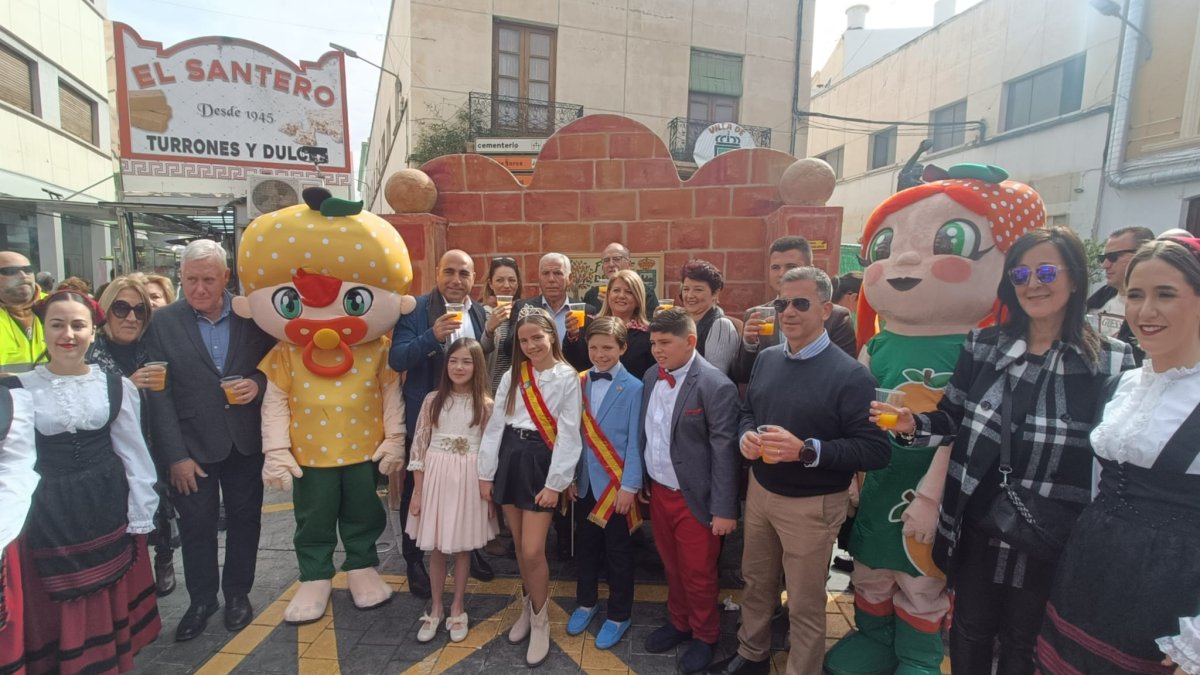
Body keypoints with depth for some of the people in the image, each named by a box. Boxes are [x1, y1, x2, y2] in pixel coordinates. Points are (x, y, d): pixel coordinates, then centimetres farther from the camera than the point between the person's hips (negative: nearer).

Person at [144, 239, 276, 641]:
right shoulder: (163, 322, -5)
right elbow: (159, 395, -7)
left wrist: (258, 383, -18)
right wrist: (175, 455, -11)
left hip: (245, 442, 1)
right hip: (191, 445, 0)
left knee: (244, 520, 14)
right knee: (196, 526, 13)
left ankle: (238, 593, 34)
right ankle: (202, 599, 33)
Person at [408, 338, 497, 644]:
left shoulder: (486, 404, -3)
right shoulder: (433, 400, -1)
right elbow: (419, 446, 0)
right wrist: (417, 491, -1)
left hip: (469, 480, -1)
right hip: (436, 477, 1)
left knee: (462, 547, 11)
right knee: (436, 548, 11)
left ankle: (457, 609, 28)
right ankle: (436, 608, 30)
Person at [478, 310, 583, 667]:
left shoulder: (567, 378, -6)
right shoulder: (512, 376, 7)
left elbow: (568, 434, -8)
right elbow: (495, 424, 7)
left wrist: (555, 483, -11)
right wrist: (485, 473, 5)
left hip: (540, 461, -4)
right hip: (509, 459, 5)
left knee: (533, 551, -4)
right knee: (519, 545, 15)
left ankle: (540, 621, 19)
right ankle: (529, 607, 37)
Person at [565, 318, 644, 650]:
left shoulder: (633, 387, -13)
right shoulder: (580, 383, 1)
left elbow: (634, 442, -12)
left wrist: (629, 486, -13)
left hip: (616, 484, -4)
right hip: (584, 480, 4)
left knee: (618, 551, 11)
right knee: (586, 545, 19)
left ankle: (619, 615, 30)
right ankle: (586, 602, 40)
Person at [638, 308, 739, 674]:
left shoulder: (715, 386, -20)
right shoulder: (650, 378, 1)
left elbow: (724, 451, -19)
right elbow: (645, 434, 7)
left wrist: (724, 509, -17)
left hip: (694, 498, -6)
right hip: (658, 490, 6)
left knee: (698, 573, 13)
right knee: (672, 566, 23)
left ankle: (704, 636, 38)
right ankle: (678, 622, 45)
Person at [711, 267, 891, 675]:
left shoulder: (849, 375, -18)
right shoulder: (766, 358, 2)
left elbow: (876, 451, -22)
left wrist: (806, 450, -31)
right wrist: (746, 436, -9)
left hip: (812, 505, -6)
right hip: (759, 491, 6)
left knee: (805, 603, 13)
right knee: (755, 582, 24)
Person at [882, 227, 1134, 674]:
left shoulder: (1111, 361, -8)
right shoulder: (982, 344, -2)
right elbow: (953, 419, 2)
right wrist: (913, 425, -19)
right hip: (977, 525, 2)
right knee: (970, 632, 20)